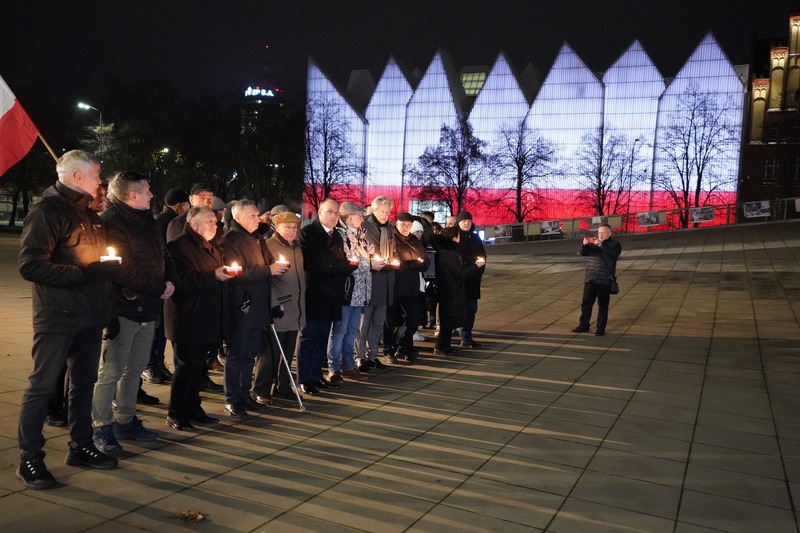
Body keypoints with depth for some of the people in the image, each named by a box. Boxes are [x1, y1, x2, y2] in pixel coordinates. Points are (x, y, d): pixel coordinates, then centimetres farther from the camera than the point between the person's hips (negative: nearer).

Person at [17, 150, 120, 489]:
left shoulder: (88, 213, 15)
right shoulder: (47, 210, -11)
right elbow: (30, 265, -20)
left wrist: (108, 268, 5)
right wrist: (86, 273, -22)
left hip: (90, 315, 8)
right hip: (57, 317, -8)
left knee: (84, 382, 15)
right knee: (42, 385, -1)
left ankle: (80, 446, 27)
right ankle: (29, 459, 9)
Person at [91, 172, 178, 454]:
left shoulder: (147, 220, 15)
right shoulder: (111, 222, -13)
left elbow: (163, 255, 19)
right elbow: (123, 268, -19)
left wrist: (171, 281, -1)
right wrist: (160, 288, -12)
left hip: (148, 307, 9)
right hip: (123, 307, -9)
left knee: (136, 367, 15)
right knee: (112, 371, -3)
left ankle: (126, 420, 27)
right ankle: (101, 427, 9)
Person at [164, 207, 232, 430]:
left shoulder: (212, 249, 20)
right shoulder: (179, 247, -10)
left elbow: (218, 283, 27)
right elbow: (183, 280, -21)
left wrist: (226, 274, 7)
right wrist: (214, 276, -24)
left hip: (207, 319, 8)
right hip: (187, 319, -8)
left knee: (197, 366, 13)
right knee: (187, 365, -5)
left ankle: (193, 408, 22)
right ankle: (175, 413, 5)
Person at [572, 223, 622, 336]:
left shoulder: (614, 244, 0)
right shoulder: (593, 243, 13)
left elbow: (613, 254, -20)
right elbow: (583, 253, 1)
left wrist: (601, 245, -30)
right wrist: (584, 245, -20)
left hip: (604, 280, -4)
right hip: (590, 278, 4)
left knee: (603, 305, 1)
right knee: (586, 303, 7)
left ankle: (601, 328, 8)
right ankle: (584, 325, 18)